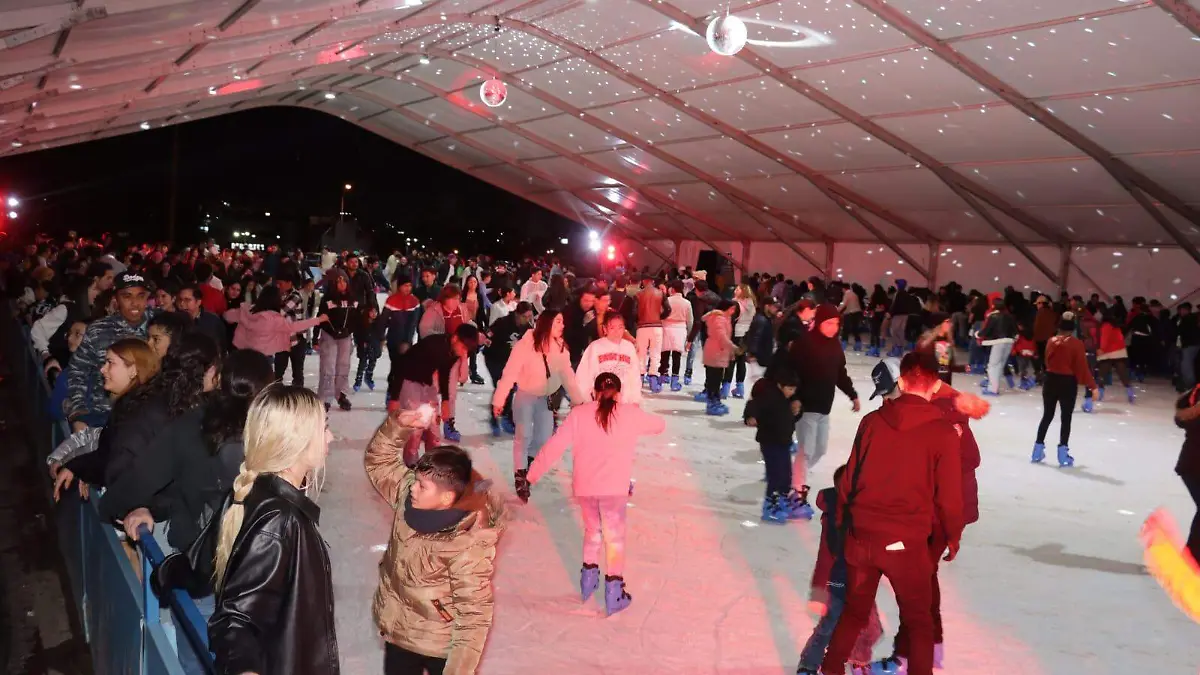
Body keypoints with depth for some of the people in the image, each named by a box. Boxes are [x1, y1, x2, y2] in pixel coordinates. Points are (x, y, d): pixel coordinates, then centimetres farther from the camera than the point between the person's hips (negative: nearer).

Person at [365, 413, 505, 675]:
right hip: (398, 631, 7)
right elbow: (379, 460, 0)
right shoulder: (409, 499, -12)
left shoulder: (468, 548, -32)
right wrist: (399, 426, -18)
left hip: (441, 646, -7)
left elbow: (474, 617, -26)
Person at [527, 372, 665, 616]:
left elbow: (555, 445, 1)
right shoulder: (631, 414, 3)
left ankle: (588, 580, 31)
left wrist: (534, 472, 9)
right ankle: (614, 593, 9)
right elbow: (660, 425, 20)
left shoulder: (579, 413, 4)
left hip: (584, 486, 2)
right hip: (614, 487, -2)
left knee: (592, 529, 25)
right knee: (614, 536, 10)